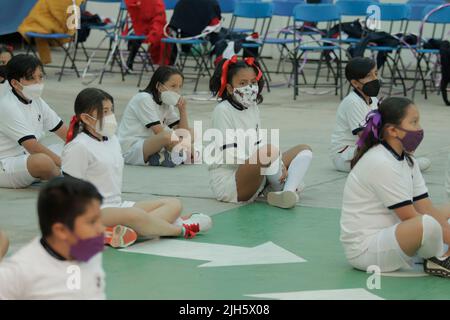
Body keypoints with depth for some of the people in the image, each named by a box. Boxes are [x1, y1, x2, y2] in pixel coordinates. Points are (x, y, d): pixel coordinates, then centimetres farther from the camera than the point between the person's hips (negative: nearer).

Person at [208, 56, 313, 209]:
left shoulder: (253, 108, 13)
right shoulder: (223, 110, -12)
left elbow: (257, 145, 14)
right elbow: (229, 154, -18)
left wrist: (280, 165, -3)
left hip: (254, 177, 9)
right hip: (227, 181, -9)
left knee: (304, 149, 3)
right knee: (270, 150, -35)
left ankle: (288, 191, -26)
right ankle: (280, 189, -7)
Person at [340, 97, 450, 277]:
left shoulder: (407, 161, 10)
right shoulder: (381, 164, -20)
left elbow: (427, 210, 3)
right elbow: (412, 219, -20)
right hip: (363, 249, -11)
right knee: (429, 225, -33)